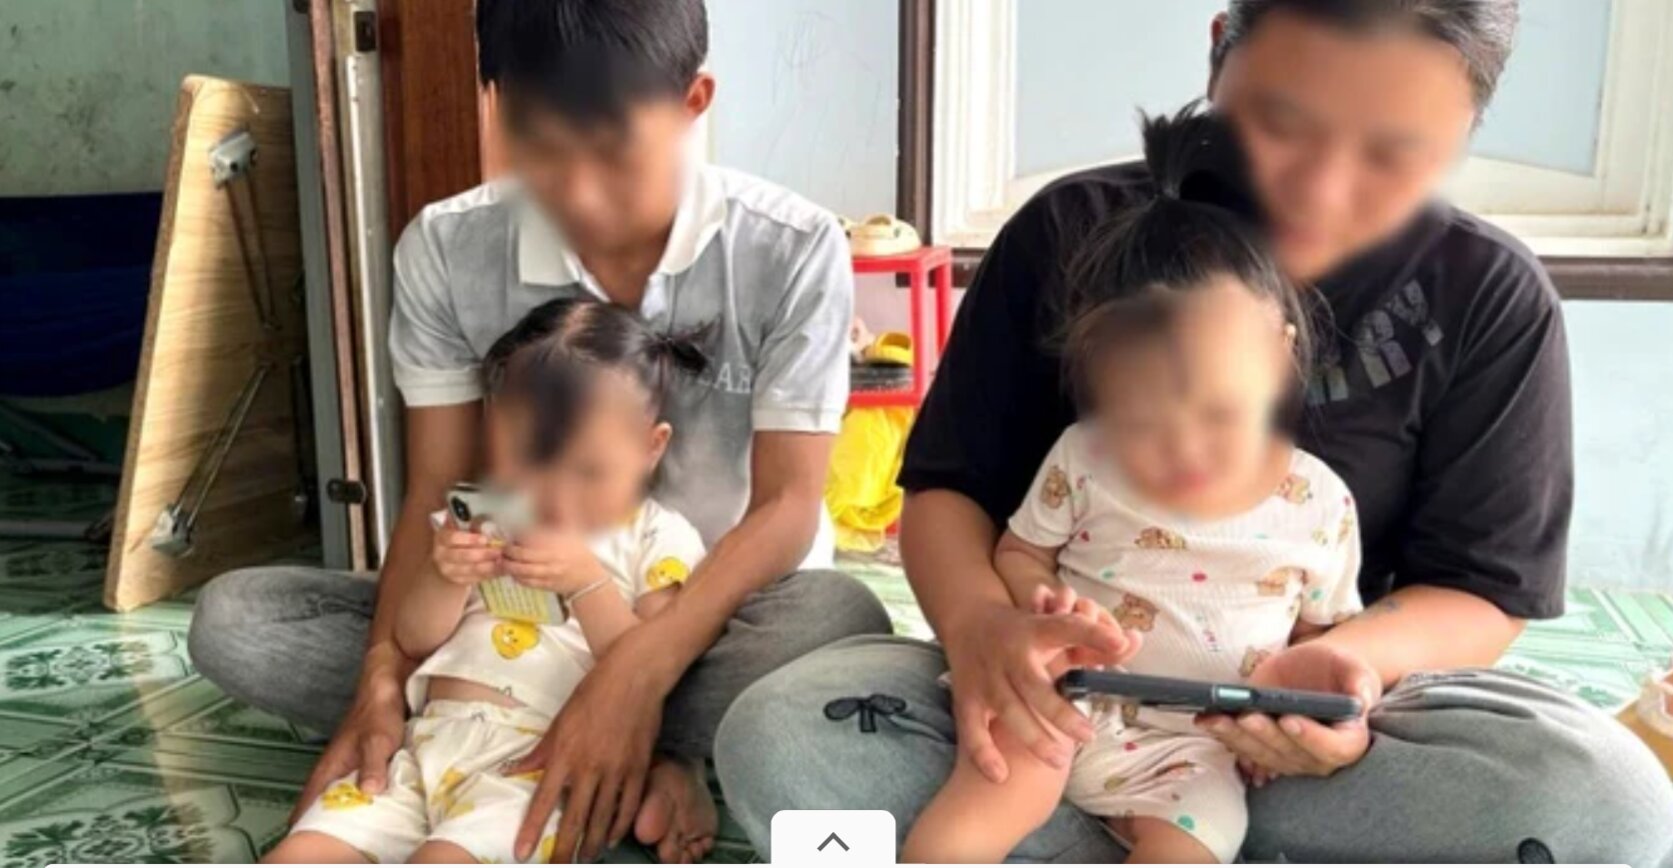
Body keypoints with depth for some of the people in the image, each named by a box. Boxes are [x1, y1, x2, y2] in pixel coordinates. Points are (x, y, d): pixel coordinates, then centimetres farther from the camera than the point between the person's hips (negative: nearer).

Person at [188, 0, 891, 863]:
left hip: (714, 611, -2)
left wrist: (637, 670, -34)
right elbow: (437, 495, -8)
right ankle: (638, 765, -20)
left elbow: (787, 504, -19)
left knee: (837, 622, -36)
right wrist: (384, 678, -26)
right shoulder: (444, 250, -10)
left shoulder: (793, 250, -16)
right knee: (232, 619, -16)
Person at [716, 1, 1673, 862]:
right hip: (1062, 701, 0)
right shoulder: (1073, 232, -6)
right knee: (777, 738, -26)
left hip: (1304, 730, 1)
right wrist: (978, 623, -27)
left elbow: (1479, 591, -3)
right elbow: (948, 485, -4)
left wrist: (1352, 657, -27)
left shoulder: (1489, 297, -6)